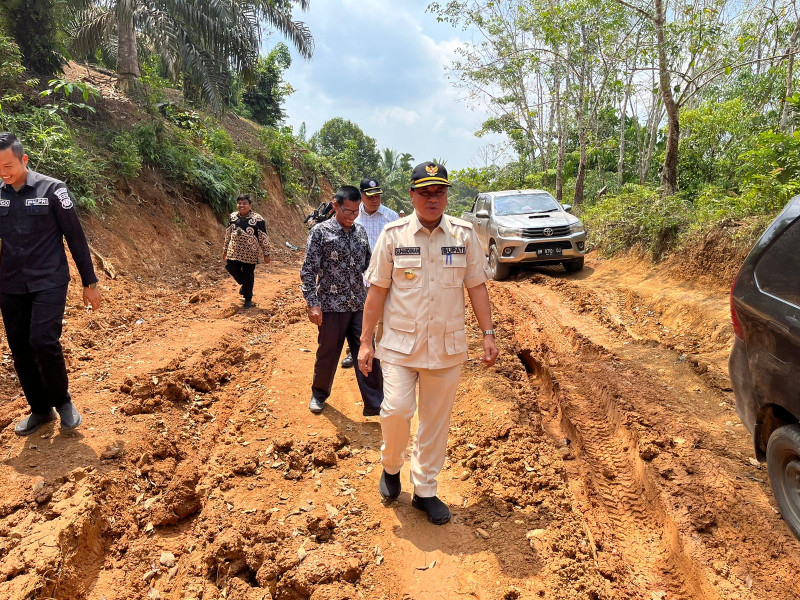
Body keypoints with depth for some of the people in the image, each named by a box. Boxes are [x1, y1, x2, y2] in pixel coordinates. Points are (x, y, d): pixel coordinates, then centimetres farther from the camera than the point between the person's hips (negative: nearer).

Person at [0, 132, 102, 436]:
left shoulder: (52, 189, -7)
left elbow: (76, 238, -3)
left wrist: (90, 283, -2)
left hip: (48, 282, -4)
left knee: (43, 341, -17)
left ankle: (63, 401, 6)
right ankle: (40, 409, 23)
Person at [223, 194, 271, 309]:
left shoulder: (257, 219, -11)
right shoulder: (233, 216, 4)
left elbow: (263, 238, -8)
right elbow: (228, 234, 15)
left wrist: (266, 254, -7)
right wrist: (225, 250, 18)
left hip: (249, 254, -4)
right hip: (234, 251, 4)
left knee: (248, 276, 4)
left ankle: (248, 299, 23)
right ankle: (244, 284, 30)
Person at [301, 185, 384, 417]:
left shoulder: (360, 231, 7)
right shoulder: (320, 231, -7)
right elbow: (308, 270, -8)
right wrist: (313, 304, -14)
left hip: (359, 305, 4)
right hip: (332, 305, -4)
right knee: (328, 354, 10)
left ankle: (375, 404, 12)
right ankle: (319, 395, 35)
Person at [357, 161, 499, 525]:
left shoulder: (464, 234, 0)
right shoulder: (393, 235, -4)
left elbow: (476, 286, 5)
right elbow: (377, 290, -1)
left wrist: (488, 334, -1)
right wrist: (365, 341, -2)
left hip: (447, 346, 2)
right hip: (400, 344, -1)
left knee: (436, 420, 9)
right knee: (396, 410, -12)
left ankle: (424, 491, 28)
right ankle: (391, 467, 21)